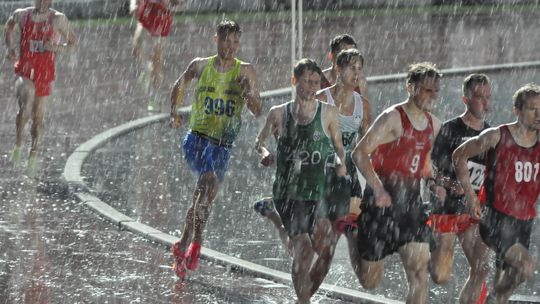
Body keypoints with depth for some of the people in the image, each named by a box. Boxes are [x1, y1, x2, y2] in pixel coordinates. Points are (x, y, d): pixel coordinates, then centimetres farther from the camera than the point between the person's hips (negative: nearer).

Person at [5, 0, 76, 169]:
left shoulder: (58, 19, -4)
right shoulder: (22, 15, 0)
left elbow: (72, 42, 4)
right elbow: (10, 24, 23)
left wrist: (56, 48, -16)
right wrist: (10, 48, 11)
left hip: (45, 74, 1)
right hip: (24, 70, -1)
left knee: (38, 116, 11)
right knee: (24, 107, -26)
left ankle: (34, 151, 31)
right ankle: (18, 145, -11)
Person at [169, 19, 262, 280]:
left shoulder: (245, 71, 3)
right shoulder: (201, 65, 5)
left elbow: (257, 112, 2)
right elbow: (179, 87, 23)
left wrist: (249, 96, -19)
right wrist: (174, 112, 8)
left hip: (223, 145, 2)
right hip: (197, 138, -2)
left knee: (203, 195, 2)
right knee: (210, 180, -27)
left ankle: (182, 249, 17)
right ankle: (195, 241, -23)